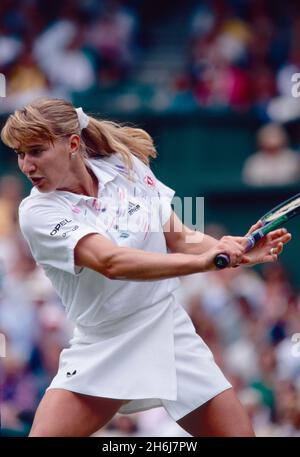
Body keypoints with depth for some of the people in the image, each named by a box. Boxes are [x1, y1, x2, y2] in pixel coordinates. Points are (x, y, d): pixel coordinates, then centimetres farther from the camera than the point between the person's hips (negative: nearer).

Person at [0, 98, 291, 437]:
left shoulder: (127, 167, -2)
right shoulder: (37, 213, -15)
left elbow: (180, 239, 3)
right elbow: (111, 262, -30)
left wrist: (239, 251, -18)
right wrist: (204, 260, -40)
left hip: (171, 338, 3)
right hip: (100, 354, -2)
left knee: (239, 432, -5)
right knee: (44, 434, -18)